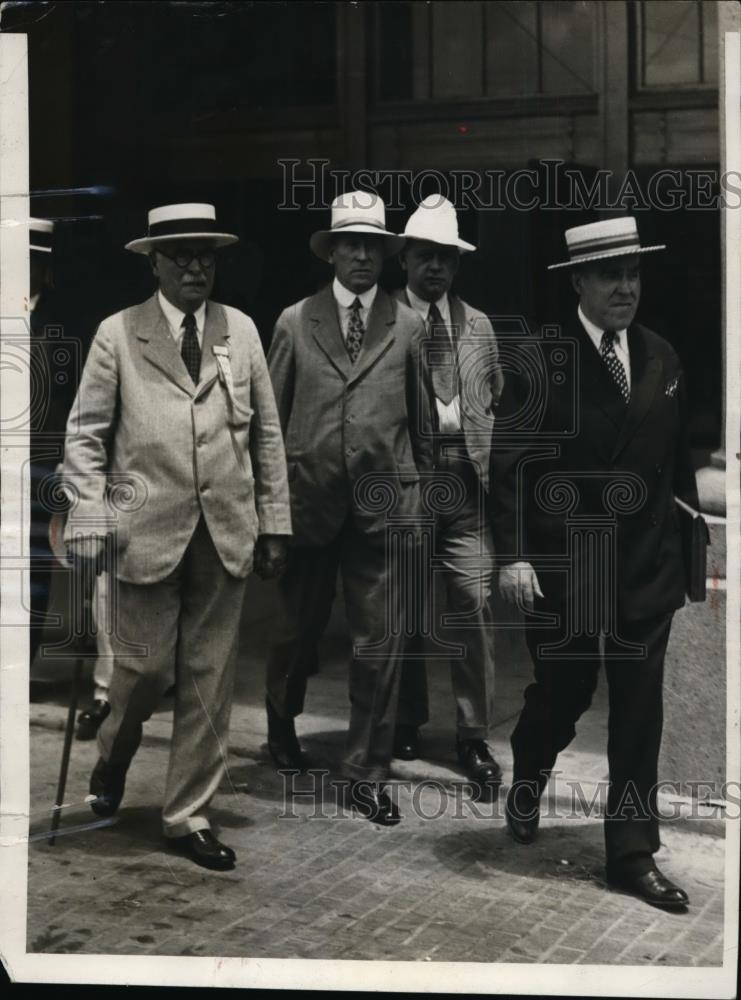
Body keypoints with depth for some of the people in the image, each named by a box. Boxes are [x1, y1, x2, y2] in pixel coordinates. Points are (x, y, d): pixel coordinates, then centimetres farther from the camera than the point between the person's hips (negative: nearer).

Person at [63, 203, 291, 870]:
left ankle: (189, 816, 18)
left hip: (226, 533, 3)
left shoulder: (241, 331, 9)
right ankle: (114, 753, 34)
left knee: (210, 679, 6)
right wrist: (92, 523, -7)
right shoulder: (118, 334, 1)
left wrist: (274, 523, 7)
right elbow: (85, 435, 1)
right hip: (148, 532, -3)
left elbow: (267, 433, 10)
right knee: (146, 666, 0)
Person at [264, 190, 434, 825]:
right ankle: (282, 721, 43)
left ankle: (367, 772, 11)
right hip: (308, 498, 0)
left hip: (381, 501, 0)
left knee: (381, 644, -1)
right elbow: (272, 415, 7)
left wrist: (420, 484, 9)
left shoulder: (408, 327, 5)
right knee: (300, 627, 15)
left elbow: (422, 417, 10)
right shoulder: (295, 323, 5)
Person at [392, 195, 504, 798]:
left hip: (465, 477, 2)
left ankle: (475, 737, 5)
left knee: (474, 605, -3)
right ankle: (408, 721, 24)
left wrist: (488, 454, 10)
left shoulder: (478, 326, 14)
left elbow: (497, 400, 21)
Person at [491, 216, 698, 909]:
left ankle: (633, 856, 15)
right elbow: (508, 463, -11)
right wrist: (512, 555, -16)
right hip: (562, 571, -4)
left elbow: (676, 461, 11)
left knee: (639, 714, 5)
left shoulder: (661, 359, 6)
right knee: (561, 692, 12)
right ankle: (526, 786, 43)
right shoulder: (540, 361, -9)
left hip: (647, 568, 4)